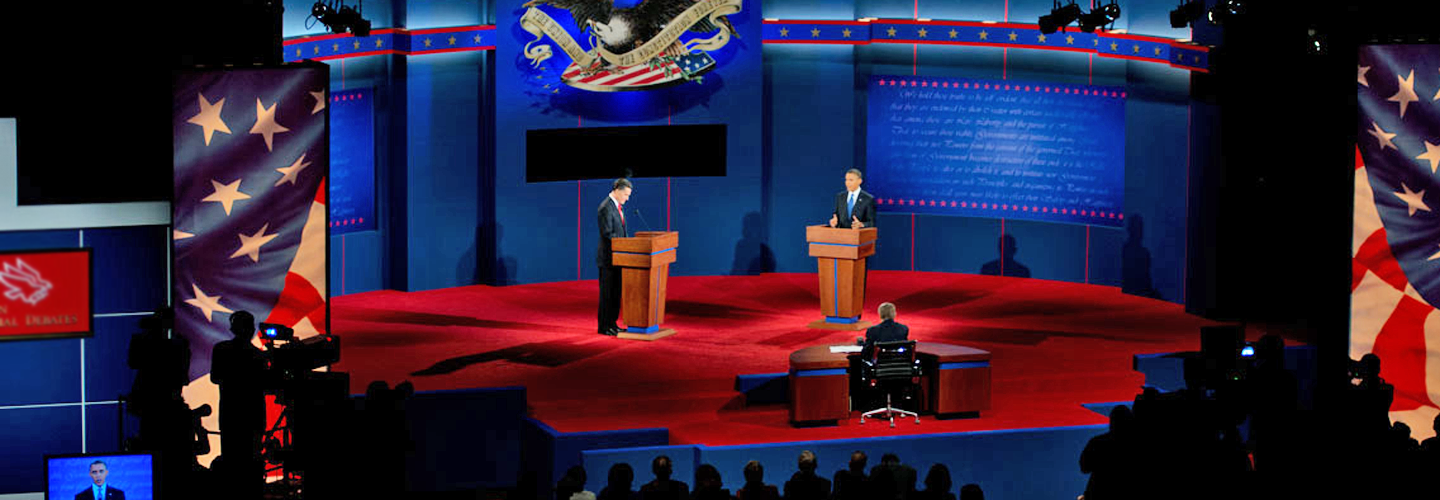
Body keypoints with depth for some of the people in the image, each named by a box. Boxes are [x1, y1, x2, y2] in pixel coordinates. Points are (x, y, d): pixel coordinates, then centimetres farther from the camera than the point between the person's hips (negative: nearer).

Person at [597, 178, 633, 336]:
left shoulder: (618, 206, 13)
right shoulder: (605, 208, -17)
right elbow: (607, 234, -21)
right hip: (608, 258, -9)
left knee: (616, 293, 13)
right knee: (607, 293, -3)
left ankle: (612, 324, 20)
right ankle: (604, 327, 3)